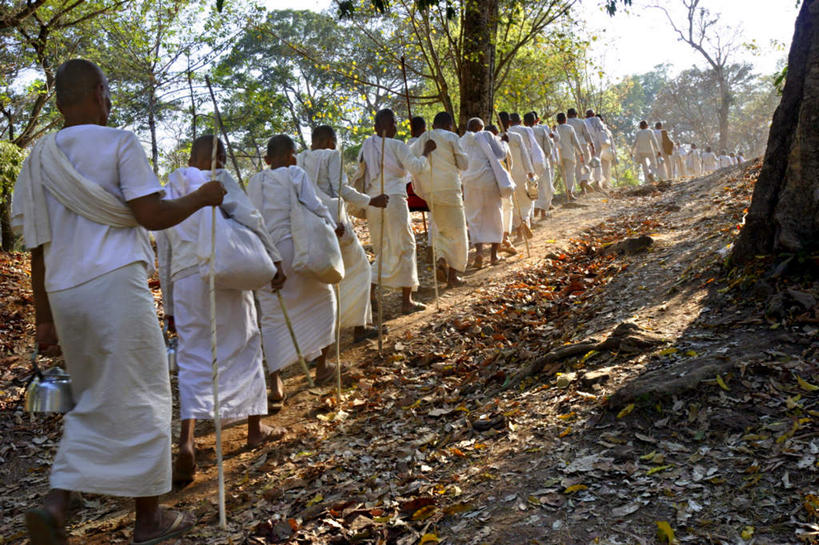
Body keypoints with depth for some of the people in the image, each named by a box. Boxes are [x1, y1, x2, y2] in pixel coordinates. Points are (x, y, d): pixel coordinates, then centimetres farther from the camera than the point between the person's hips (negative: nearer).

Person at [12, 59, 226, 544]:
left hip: (64, 292, 7)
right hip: (115, 285, -6)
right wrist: (203, 196, 4)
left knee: (95, 402, 19)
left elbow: (38, 248, 14)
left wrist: (46, 318, 17)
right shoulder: (118, 143, -3)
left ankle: (56, 505, 6)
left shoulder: (40, 157, 15)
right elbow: (152, 215, -12)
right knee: (140, 399, 5)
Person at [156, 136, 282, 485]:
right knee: (246, 347, 12)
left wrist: (170, 308, 22)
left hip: (185, 283, 4)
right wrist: (273, 259, -10)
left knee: (192, 361, 3)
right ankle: (255, 429, 23)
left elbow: (164, 256, 19)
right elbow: (249, 219, -14)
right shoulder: (218, 180, 2)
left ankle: (186, 442, -14)